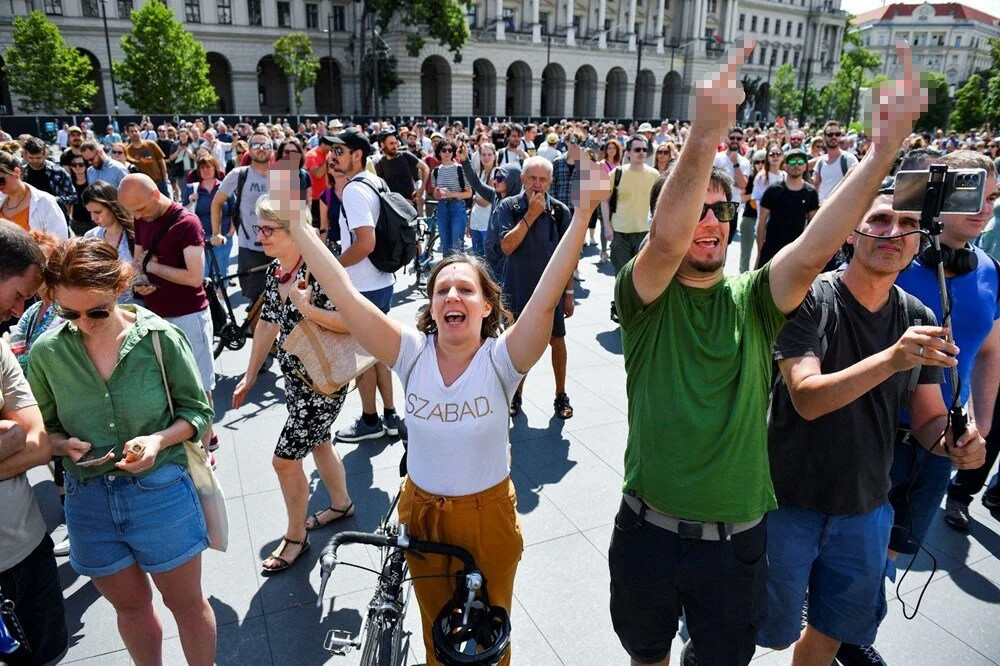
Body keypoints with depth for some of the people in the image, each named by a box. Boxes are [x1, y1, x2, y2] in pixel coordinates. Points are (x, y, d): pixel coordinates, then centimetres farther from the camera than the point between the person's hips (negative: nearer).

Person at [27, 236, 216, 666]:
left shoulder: (159, 337, -13)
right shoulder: (47, 352, -6)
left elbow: (197, 411, -3)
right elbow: (41, 430, 6)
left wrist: (160, 439, -21)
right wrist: (64, 445, -15)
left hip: (160, 491, -2)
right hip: (88, 500, 3)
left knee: (186, 602, 15)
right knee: (131, 605, 23)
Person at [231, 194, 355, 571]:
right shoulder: (276, 271, 2)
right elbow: (268, 324, 11)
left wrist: (307, 308, -33)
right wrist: (250, 377, 15)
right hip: (295, 378, 8)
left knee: (285, 459, -1)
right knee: (318, 442, 23)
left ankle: (295, 536, 21)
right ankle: (341, 504, 47)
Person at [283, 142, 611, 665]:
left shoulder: (501, 359, -20)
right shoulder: (412, 352, -15)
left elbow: (545, 300, -34)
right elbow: (346, 296, -22)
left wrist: (582, 215, -43)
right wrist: (296, 221, -25)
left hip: (488, 513, -2)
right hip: (421, 510, 2)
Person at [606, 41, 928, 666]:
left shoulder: (753, 300, -3)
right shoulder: (645, 297, -10)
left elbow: (815, 247, -21)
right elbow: (667, 240, -32)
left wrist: (886, 146, -31)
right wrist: (706, 135, -45)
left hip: (738, 541, 2)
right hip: (648, 532, -1)